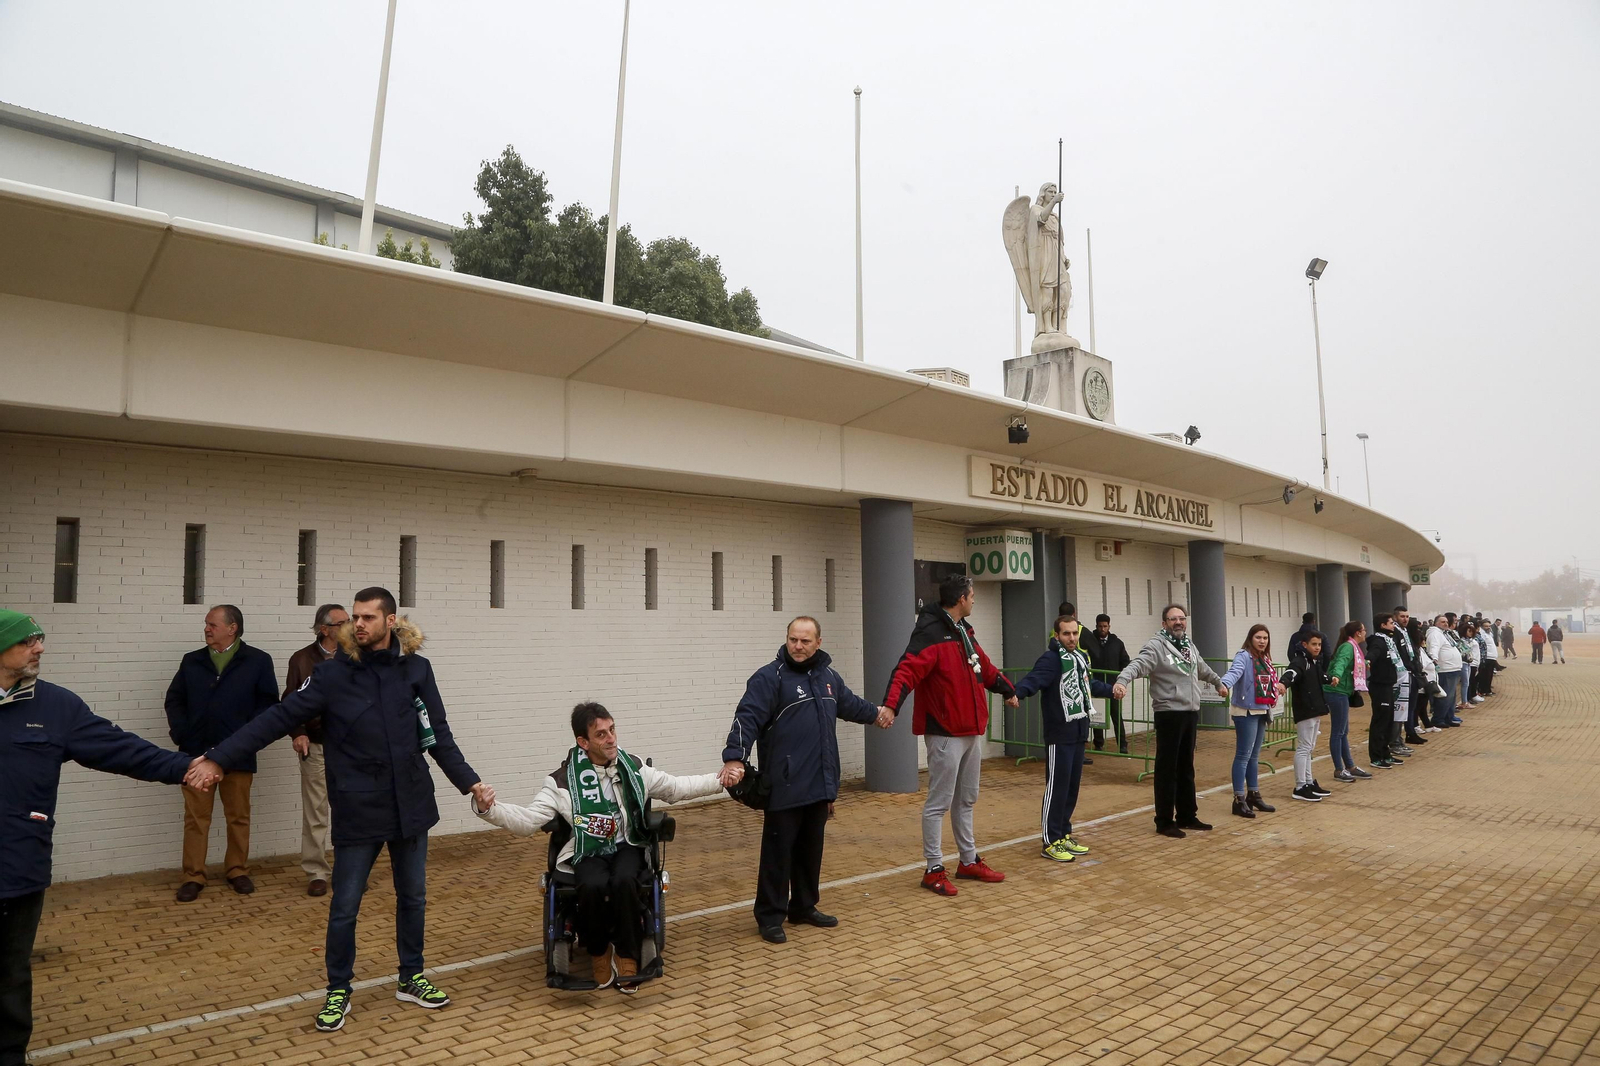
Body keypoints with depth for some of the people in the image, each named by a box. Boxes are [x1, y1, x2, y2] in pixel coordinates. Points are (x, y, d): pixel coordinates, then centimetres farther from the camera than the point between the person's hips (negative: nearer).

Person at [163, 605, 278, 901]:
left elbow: (268, 702, -4)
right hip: (196, 753, 2)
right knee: (195, 818, 7)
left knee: (238, 816, 10)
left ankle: (237, 870, 24)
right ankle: (193, 876, 16)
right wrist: (180, 732, -3)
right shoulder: (192, 661, 10)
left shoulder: (258, 661, -2)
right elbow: (174, 699, 12)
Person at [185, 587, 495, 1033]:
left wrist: (469, 782, 0)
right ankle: (338, 992, 28)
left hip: (410, 805, 2)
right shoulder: (334, 673, -7)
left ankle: (411, 979, 33)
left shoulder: (416, 669, -2)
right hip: (357, 810, -2)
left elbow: (438, 735, 3)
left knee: (413, 896, 15)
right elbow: (279, 717, -8)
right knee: (345, 906, 7)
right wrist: (219, 758, -14)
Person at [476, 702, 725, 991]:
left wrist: (718, 780, 8)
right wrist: (489, 809, -29)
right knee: (594, 886, -34)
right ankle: (599, 954, -4)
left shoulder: (634, 768, 5)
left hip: (628, 847, 2)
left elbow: (676, 788, 16)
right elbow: (528, 821, -11)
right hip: (587, 853, -1)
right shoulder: (563, 780, -5)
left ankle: (626, 957, -9)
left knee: (623, 881, -33)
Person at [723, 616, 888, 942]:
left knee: (811, 849, 16)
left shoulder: (828, 676, 12)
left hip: (819, 784, 7)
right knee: (778, 851, 1)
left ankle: (804, 907, 30)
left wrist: (875, 714, 47)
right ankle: (770, 917, 12)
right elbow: (747, 719, -22)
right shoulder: (769, 677, -11)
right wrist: (735, 758, -35)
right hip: (784, 786, -6)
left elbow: (848, 703, 32)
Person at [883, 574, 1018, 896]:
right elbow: (907, 670, -30)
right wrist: (891, 704, -45)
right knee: (939, 803, 0)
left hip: (972, 731, 9)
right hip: (945, 733, -9)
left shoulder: (964, 632, 13)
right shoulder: (931, 632, -17)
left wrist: (1008, 690, 42)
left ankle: (969, 861, 31)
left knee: (966, 800, 18)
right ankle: (934, 870, 11)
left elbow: (985, 668, 29)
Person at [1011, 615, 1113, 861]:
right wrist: (1016, 693, -51)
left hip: (1079, 734, 8)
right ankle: (1050, 841, 5)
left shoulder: (1081, 657, 13)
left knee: (1073, 787, 13)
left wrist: (1111, 689, 50)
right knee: (1057, 788, -4)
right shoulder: (1051, 659, -13)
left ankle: (1064, 835, 24)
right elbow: (1032, 680, -31)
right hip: (1059, 735, -8)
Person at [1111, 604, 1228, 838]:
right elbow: (1137, 665, -29)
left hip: (1191, 713, 8)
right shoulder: (1156, 645, -12)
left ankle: (1187, 816, 27)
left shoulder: (1189, 646, 14)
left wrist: (1219, 683, 49)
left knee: (1186, 768, 16)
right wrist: (1121, 682, -48)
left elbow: (1203, 669, 34)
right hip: (1169, 714, -8)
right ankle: (1164, 821, 7)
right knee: (1167, 769, -1)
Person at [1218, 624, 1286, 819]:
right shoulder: (1243, 656, -15)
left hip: (1261, 711, 9)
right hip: (1245, 712, -9)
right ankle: (1239, 799, -3)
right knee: (1243, 755, -7)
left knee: (1254, 756, 17)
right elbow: (1234, 671, -35)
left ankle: (1253, 795, 28)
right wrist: (1225, 684, -54)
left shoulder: (1264, 659, 12)